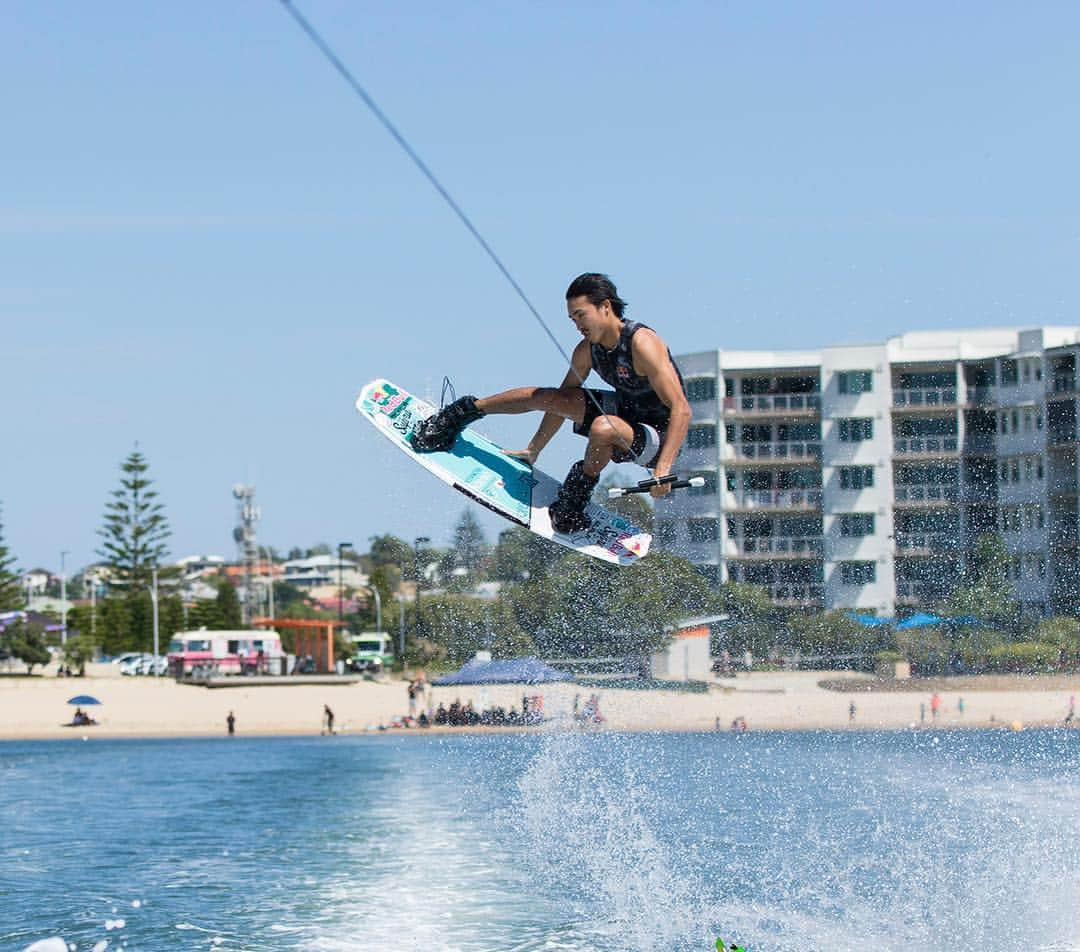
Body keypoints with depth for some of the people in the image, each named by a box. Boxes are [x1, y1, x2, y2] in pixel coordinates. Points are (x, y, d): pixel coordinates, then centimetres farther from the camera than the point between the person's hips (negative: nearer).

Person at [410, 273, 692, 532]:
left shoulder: (642, 343, -28)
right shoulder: (587, 351, -4)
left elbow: (681, 409, -33)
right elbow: (563, 401, 12)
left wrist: (663, 469, -40)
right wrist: (533, 451, 16)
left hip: (661, 436, -8)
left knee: (603, 428, -37)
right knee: (544, 397, 0)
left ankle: (572, 506, -16)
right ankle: (467, 410, 20)